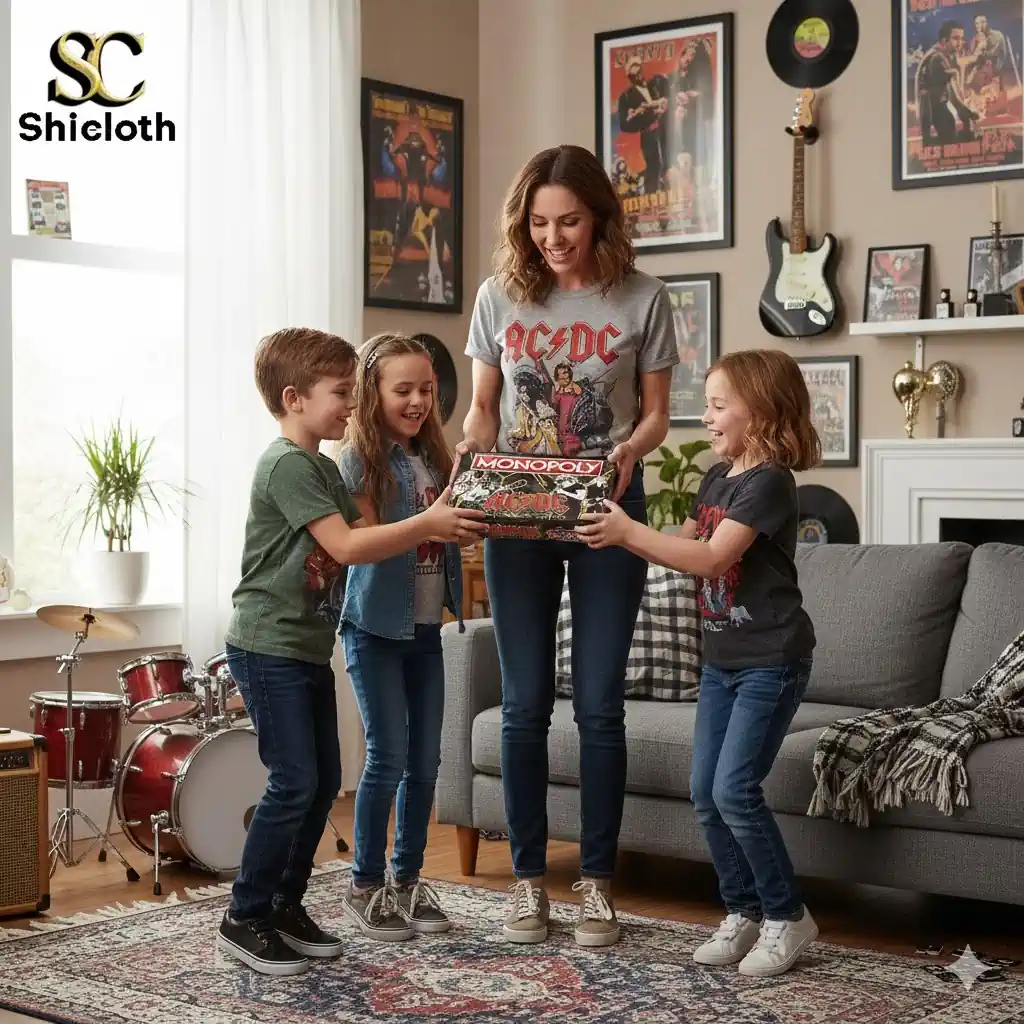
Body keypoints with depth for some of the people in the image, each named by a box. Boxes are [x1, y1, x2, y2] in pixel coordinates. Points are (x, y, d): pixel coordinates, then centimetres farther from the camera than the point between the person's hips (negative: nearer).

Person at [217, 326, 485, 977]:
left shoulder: (323, 468, 14)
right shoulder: (287, 464, -16)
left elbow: (364, 534, 12)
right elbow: (347, 546, -22)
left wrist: (430, 529, -1)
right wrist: (427, 524, -18)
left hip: (308, 650, 10)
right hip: (269, 649, -10)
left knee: (324, 781, 11)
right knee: (294, 783, -9)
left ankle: (287, 906, 22)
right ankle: (245, 920, 3)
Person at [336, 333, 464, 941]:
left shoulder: (433, 456, 10)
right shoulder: (360, 460, -8)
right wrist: (435, 519, -29)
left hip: (425, 626, 6)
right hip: (376, 626, -6)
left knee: (426, 758, 8)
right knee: (389, 756, -5)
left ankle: (407, 879, 20)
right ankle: (365, 886, 8)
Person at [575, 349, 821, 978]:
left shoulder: (770, 481, -16)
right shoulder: (718, 477, 11)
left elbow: (710, 558, -24)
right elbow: (682, 544, 16)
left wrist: (629, 532, -23)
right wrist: (619, 530, 2)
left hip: (771, 659, -9)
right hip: (723, 656, 9)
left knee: (735, 790, -12)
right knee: (706, 793, 6)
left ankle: (789, 918, 3)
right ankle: (744, 913, 19)